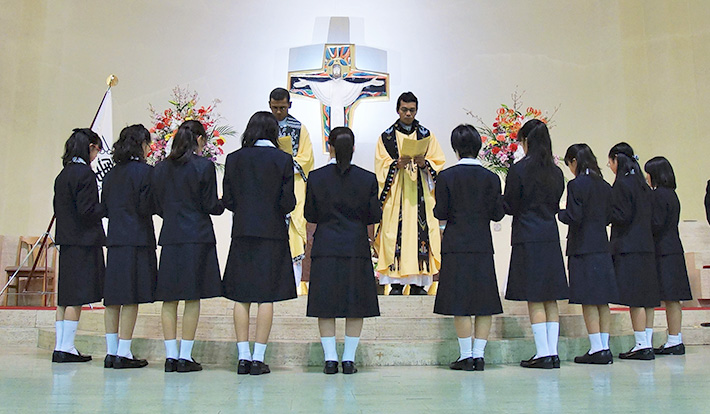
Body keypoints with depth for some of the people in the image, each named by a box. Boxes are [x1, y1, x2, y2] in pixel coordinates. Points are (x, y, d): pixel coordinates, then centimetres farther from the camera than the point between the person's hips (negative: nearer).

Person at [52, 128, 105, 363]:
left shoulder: (63, 174, 13)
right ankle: (66, 348, 1)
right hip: (84, 241, -9)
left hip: (67, 241, 9)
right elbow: (87, 210, -18)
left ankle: (60, 347, 18)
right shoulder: (84, 173, -13)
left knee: (65, 297, 12)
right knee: (76, 298, -3)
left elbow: (59, 209, 16)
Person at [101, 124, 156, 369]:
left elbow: (105, 209, 14)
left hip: (114, 239, 7)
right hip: (138, 240, -7)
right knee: (131, 298, -3)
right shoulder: (145, 171, -8)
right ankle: (123, 353, -1)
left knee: (113, 298, 10)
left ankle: (111, 352, 15)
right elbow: (146, 208, -13)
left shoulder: (111, 174, 12)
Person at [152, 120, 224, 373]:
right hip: (197, 237, -4)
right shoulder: (204, 166, -7)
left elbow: (158, 206, 11)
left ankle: (171, 356, 11)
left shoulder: (161, 168, 8)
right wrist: (224, 204, 14)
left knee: (169, 298, 9)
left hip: (170, 237, 5)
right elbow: (211, 206, -7)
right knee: (192, 298, 1)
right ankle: (185, 356, 4)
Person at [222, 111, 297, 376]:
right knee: (267, 296, 2)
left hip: (242, 232, 3)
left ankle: (243, 357, 10)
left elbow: (228, 200, 4)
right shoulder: (283, 159, -4)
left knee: (241, 297, 8)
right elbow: (287, 203, -6)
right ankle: (258, 359, 4)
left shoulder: (234, 158, 3)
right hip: (272, 233, -2)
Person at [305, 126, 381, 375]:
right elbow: (375, 216, 1)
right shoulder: (367, 178, -3)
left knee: (325, 306, 8)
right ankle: (349, 359, 11)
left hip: (326, 247, 0)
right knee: (356, 307, 8)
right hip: (356, 247, 0)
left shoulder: (316, 177, -3)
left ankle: (330, 359, 8)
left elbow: (310, 216, 2)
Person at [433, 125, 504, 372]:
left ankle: (466, 356, 6)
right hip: (483, 247, 2)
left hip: (456, 245, -2)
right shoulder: (491, 178, 1)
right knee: (484, 302, 8)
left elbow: (440, 213, -6)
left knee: (460, 303, 2)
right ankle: (479, 355, 10)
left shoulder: (446, 177, -5)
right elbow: (498, 214, 1)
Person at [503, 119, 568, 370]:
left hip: (528, 239, -6)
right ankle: (552, 352, 13)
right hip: (551, 237, 6)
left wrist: (499, 197, 13)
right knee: (550, 298, 9)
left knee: (534, 299, -2)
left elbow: (510, 206, -5)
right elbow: (555, 206, 15)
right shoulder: (556, 172, 9)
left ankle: (543, 352, 0)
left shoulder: (518, 170, -9)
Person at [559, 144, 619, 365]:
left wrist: (558, 212, 3)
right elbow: (608, 217, 14)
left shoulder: (576, 185, -11)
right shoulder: (605, 186, 11)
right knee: (602, 300, 10)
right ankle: (604, 347, 14)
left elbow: (573, 217, -15)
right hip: (602, 247, 7)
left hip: (583, 249, -7)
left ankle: (597, 348, 0)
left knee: (588, 301, -2)